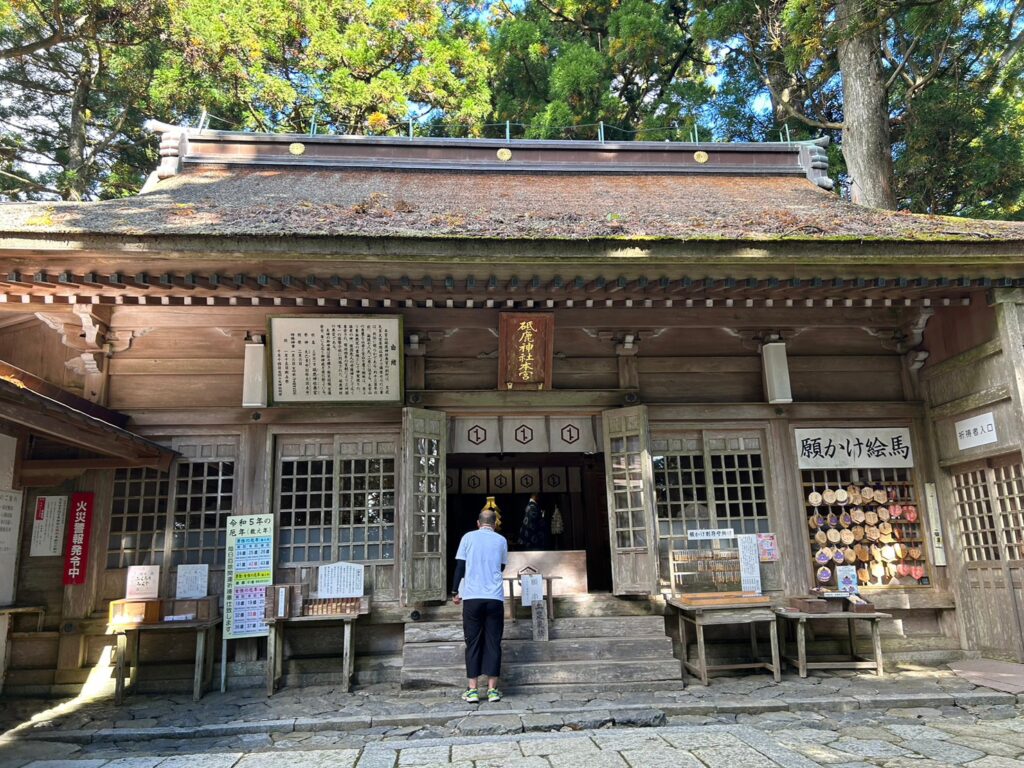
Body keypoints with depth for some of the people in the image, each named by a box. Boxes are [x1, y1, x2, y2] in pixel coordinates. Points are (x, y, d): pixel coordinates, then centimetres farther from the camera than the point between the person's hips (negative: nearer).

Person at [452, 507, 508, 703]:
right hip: (495, 598, 1)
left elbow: (460, 567, 3)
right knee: (493, 643, 6)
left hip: (472, 598, 0)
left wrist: (455, 592, 12)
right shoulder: (501, 540, 8)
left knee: (473, 643, 5)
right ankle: (492, 689, 6)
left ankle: (472, 689, 4)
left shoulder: (468, 537, 5)